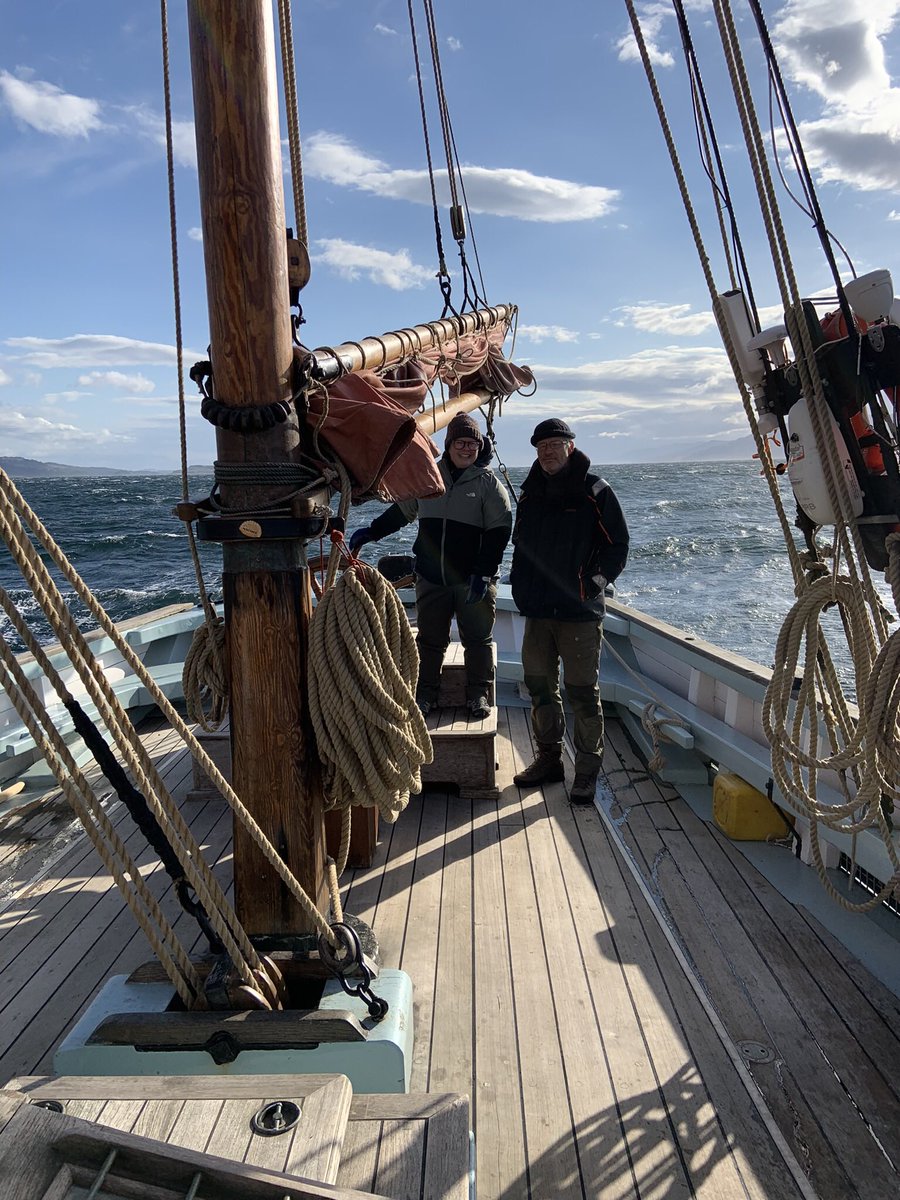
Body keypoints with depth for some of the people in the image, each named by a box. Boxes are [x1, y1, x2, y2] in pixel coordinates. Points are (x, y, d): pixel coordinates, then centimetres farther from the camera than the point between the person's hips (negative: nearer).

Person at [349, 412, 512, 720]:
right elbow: (401, 511, 22)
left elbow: (499, 531, -7)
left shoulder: (489, 483, -3)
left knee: (478, 639, 6)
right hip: (431, 578, 3)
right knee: (429, 638, 10)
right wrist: (371, 532, 15)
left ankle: (478, 695, 20)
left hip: (473, 580, -3)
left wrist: (483, 573, -14)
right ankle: (424, 694, 23)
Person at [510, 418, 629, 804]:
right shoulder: (530, 494, 13)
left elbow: (617, 545, -1)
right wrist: (520, 587, 12)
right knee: (540, 688, 11)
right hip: (537, 611, 6)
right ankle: (548, 760, 25)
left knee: (583, 694, -1)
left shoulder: (594, 491, -3)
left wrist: (592, 585, -9)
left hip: (579, 612, -6)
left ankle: (587, 772, 10)